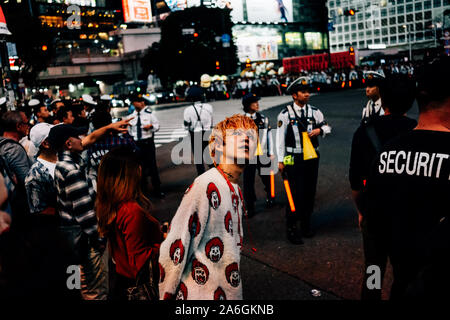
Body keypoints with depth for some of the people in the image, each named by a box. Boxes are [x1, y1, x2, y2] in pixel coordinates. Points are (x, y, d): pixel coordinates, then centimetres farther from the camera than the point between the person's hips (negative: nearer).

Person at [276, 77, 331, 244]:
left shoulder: (314, 111, 5)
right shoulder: (285, 114, -7)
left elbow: (327, 127, 16)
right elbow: (280, 138, -5)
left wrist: (320, 130, -8)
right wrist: (280, 160, -6)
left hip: (312, 157, 5)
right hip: (294, 160, -5)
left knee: (310, 192, 13)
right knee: (295, 194, -5)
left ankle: (306, 225, 30)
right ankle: (292, 229, 9)